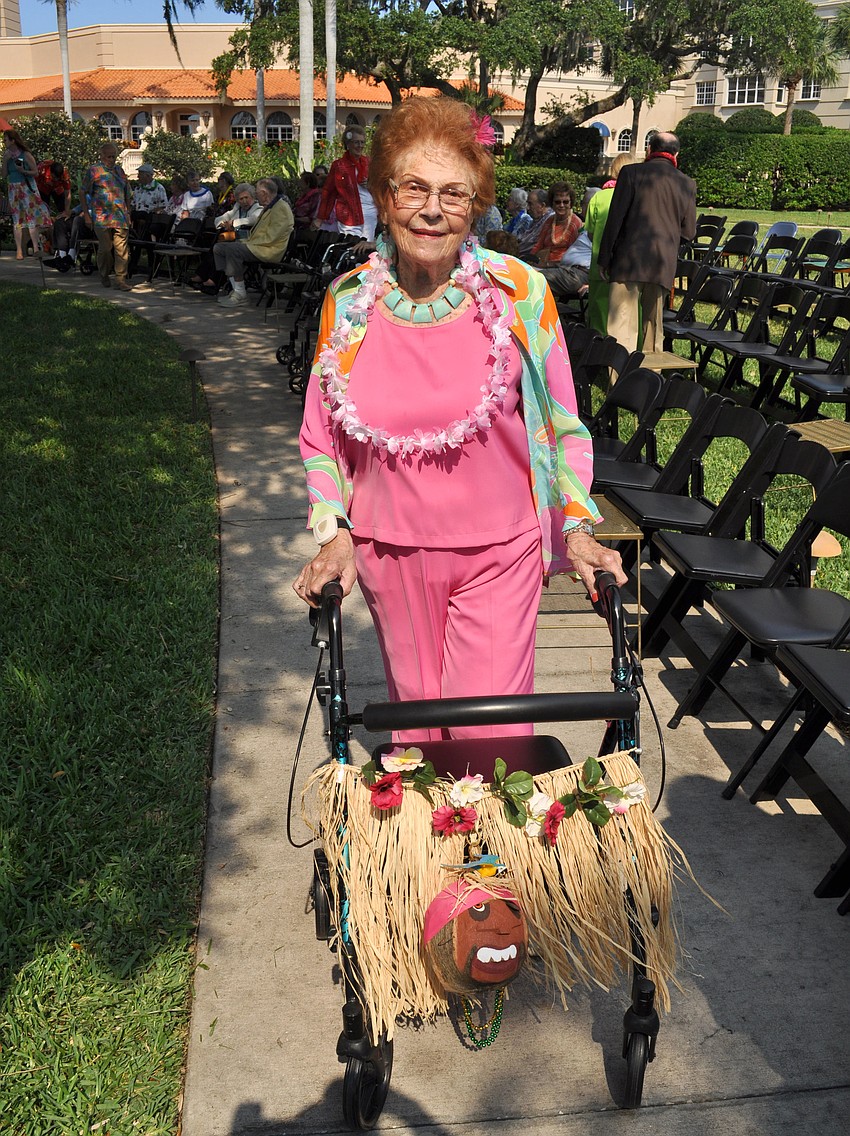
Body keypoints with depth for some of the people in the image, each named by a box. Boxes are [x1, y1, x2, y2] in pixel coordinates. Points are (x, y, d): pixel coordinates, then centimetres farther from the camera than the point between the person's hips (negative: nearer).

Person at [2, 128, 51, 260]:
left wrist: (23, 171, -19)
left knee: (31, 217, -7)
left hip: (27, 188, -4)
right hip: (13, 189, 4)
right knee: (17, 220, 3)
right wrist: (5, 160, -6)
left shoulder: (25, 155, -7)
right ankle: (19, 250, 4)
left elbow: (35, 172, -4)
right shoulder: (7, 155, 6)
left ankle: (36, 249, -6)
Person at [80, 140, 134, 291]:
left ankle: (121, 279, -1)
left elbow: (126, 193, 24)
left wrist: (128, 213, 17)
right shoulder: (94, 170, 2)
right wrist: (86, 214, -3)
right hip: (102, 217, -3)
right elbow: (83, 192, 2)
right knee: (105, 248, 0)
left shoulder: (119, 170, 16)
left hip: (121, 217, 3)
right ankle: (104, 276, 19)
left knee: (121, 248, -4)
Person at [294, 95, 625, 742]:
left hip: (498, 551, -2)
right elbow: (322, 436, 7)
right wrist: (334, 532, -3)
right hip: (390, 553, 2)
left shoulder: (520, 293, -8)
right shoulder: (348, 302, -3)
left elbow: (561, 421, 2)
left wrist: (577, 526, -4)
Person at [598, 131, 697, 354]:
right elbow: (689, 231, 12)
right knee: (653, 325, 13)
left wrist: (604, 259, 2)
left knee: (621, 327, -7)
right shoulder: (687, 184, 9)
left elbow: (615, 218, -4)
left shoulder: (631, 173, -1)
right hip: (664, 265, 4)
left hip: (629, 261, -4)